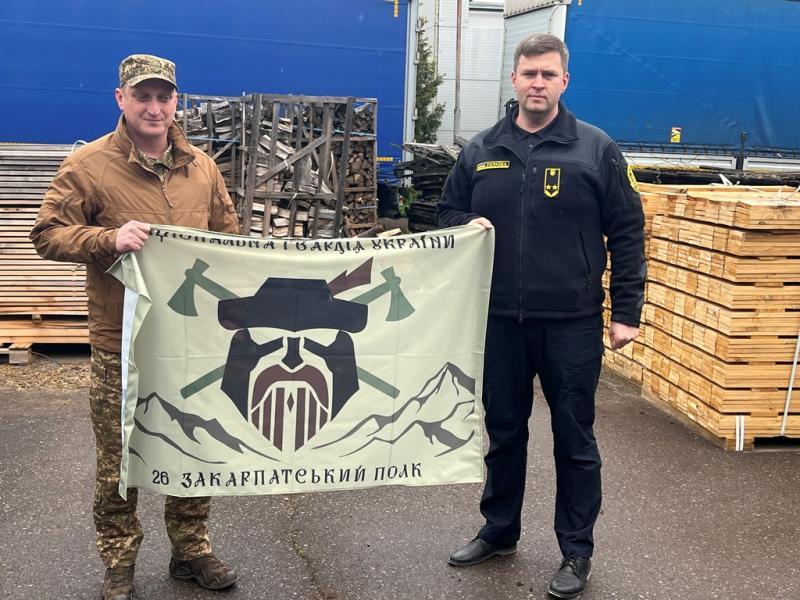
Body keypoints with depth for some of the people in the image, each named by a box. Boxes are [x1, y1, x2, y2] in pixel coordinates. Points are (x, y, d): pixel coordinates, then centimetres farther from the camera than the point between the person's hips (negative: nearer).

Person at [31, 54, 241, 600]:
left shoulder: (201, 166, 8)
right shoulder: (88, 165, -6)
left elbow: (229, 233, 18)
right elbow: (48, 235, -7)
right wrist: (109, 239, -22)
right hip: (122, 343, -4)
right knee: (118, 462, 7)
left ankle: (192, 550, 33)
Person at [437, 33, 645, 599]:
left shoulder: (596, 149, -3)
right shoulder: (481, 150, 6)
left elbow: (627, 233, -2)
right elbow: (448, 212, 17)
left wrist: (627, 311, -5)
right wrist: (467, 226, -7)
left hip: (572, 322, -3)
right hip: (499, 319, 3)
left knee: (574, 438, 8)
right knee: (503, 430, 16)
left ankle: (577, 551, 23)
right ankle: (499, 530, 35)